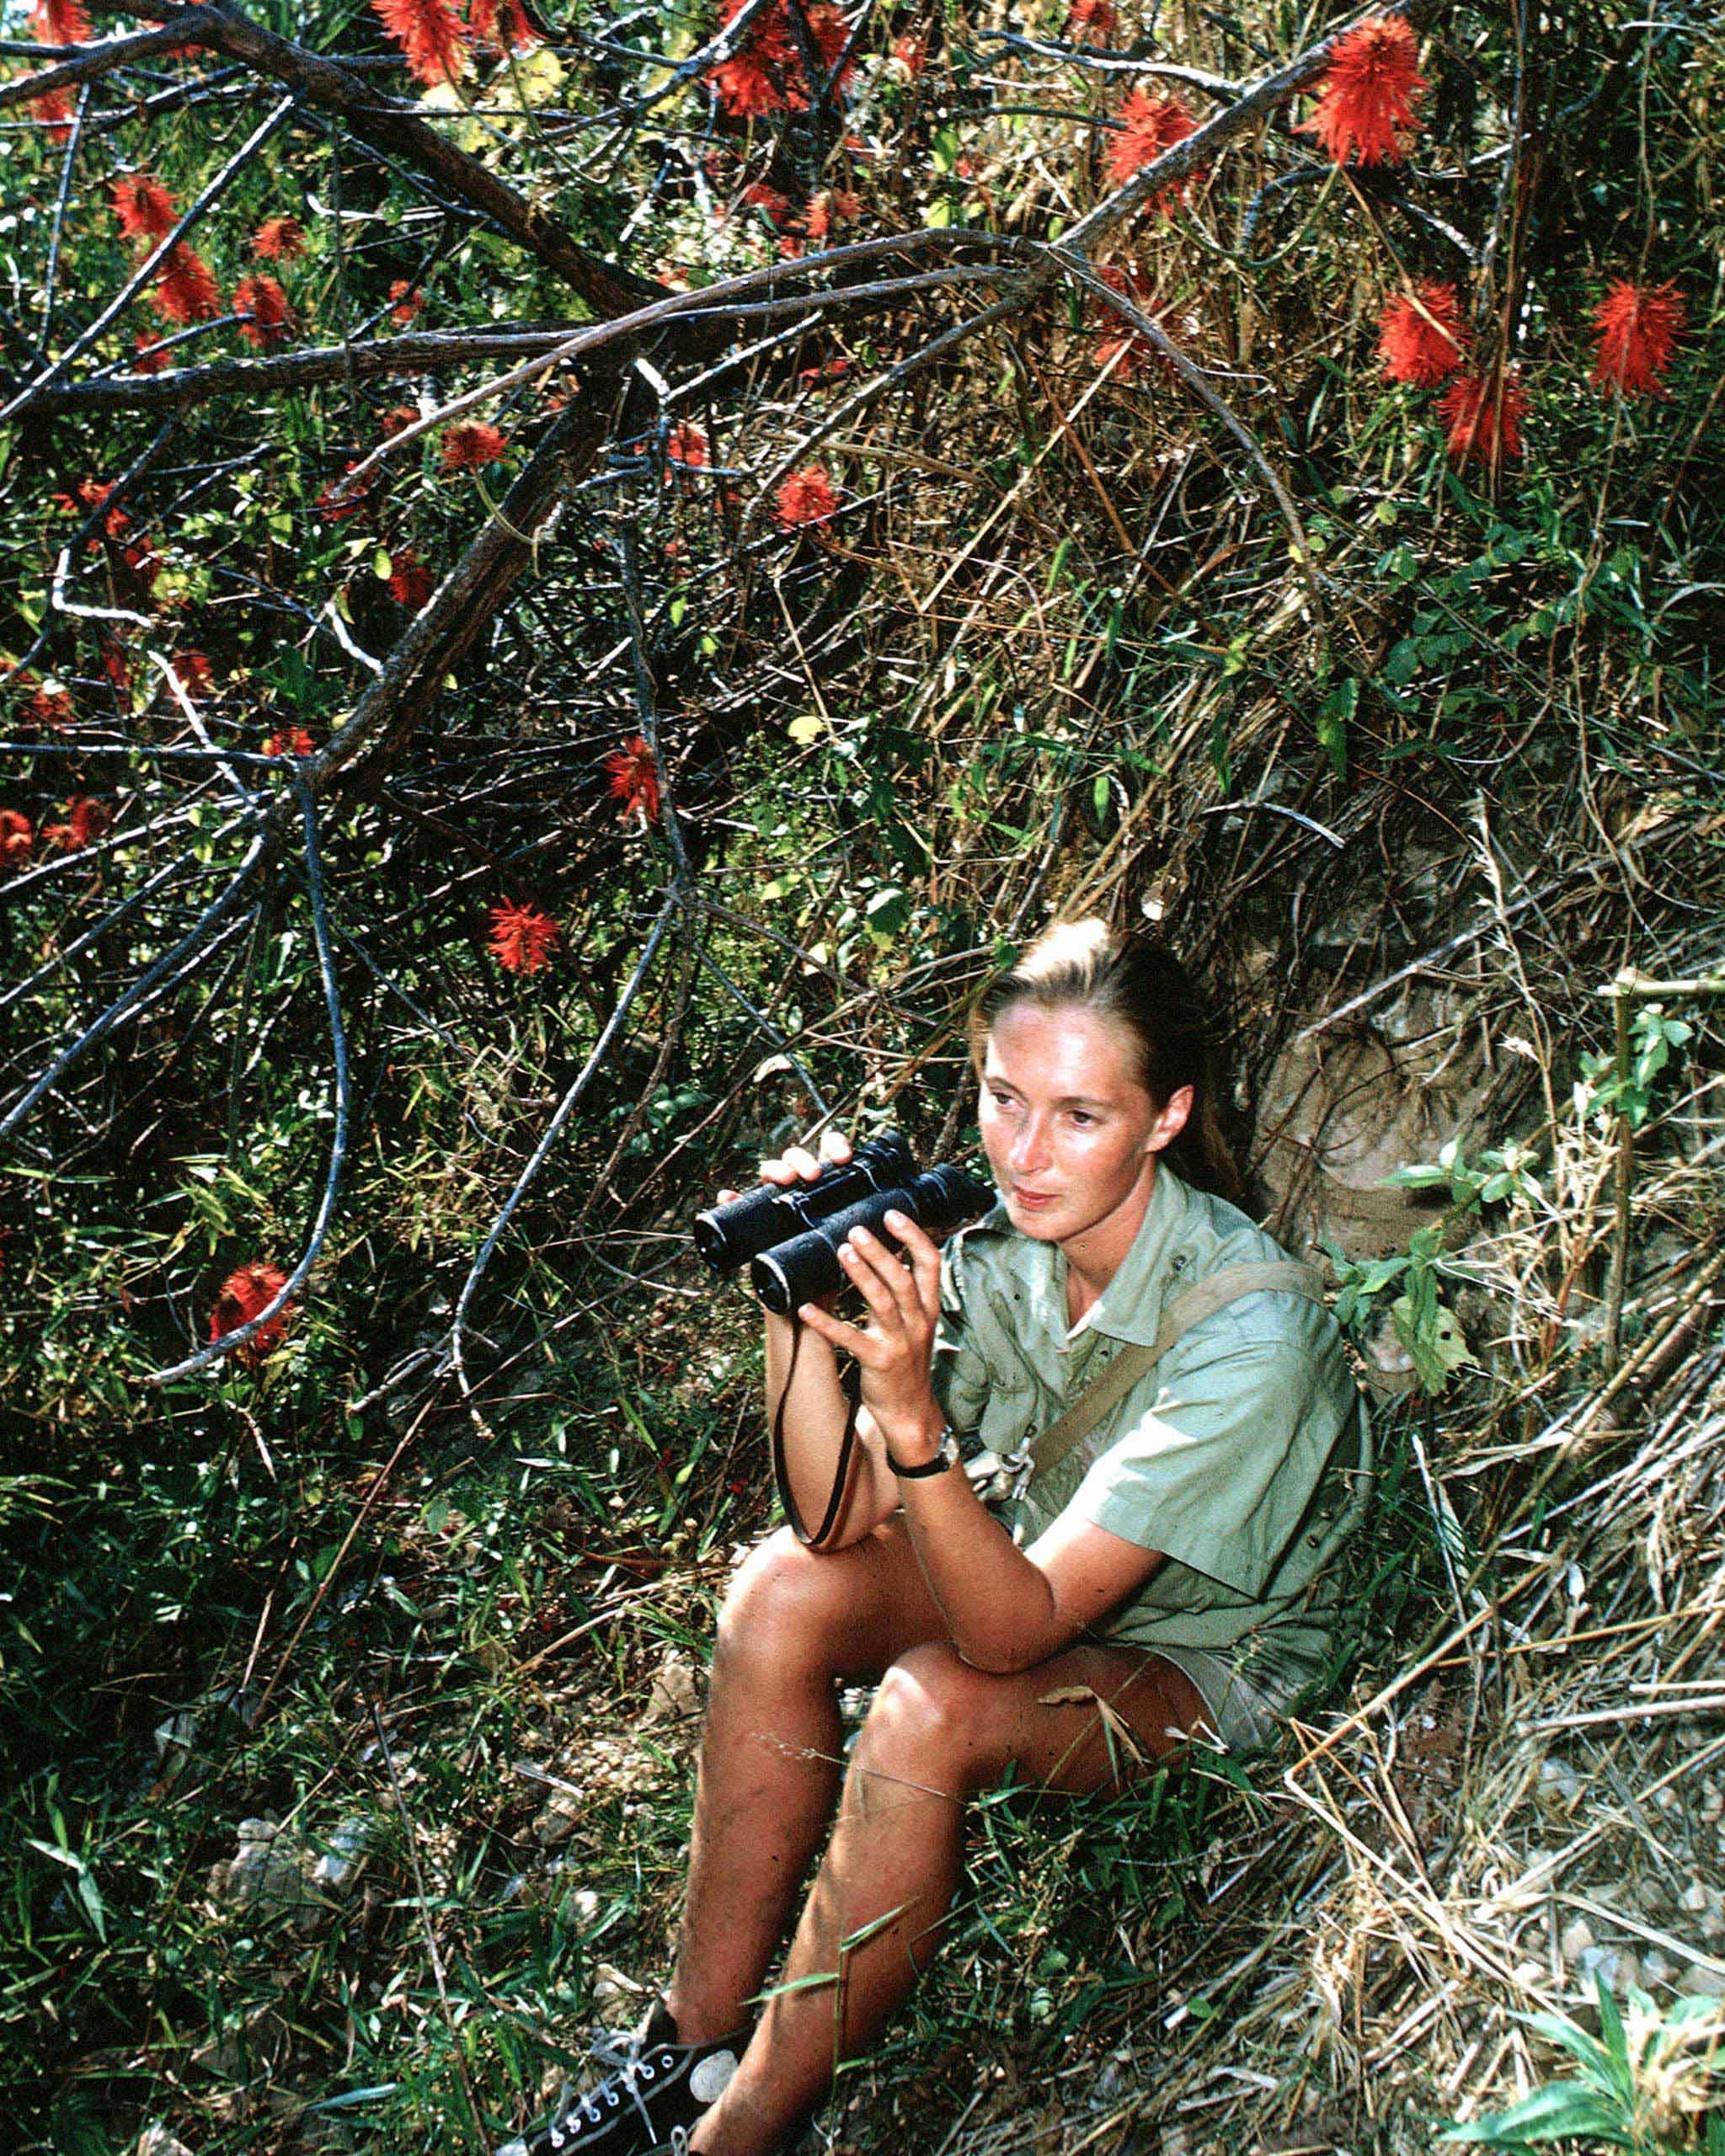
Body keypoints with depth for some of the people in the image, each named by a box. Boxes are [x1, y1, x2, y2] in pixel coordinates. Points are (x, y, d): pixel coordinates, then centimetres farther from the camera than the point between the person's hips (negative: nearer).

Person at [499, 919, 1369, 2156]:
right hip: (1039, 1577, 6)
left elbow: (1012, 1631, -34)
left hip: (1208, 1659, -5)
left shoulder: (1244, 1331, -33)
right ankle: (697, 2046, -6)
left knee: (933, 1707, -31)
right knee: (785, 1592, -19)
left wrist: (912, 1414, -49)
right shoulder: (1005, 1243, -16)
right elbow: (842, 1517, -17)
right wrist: (798, 1310, -30)